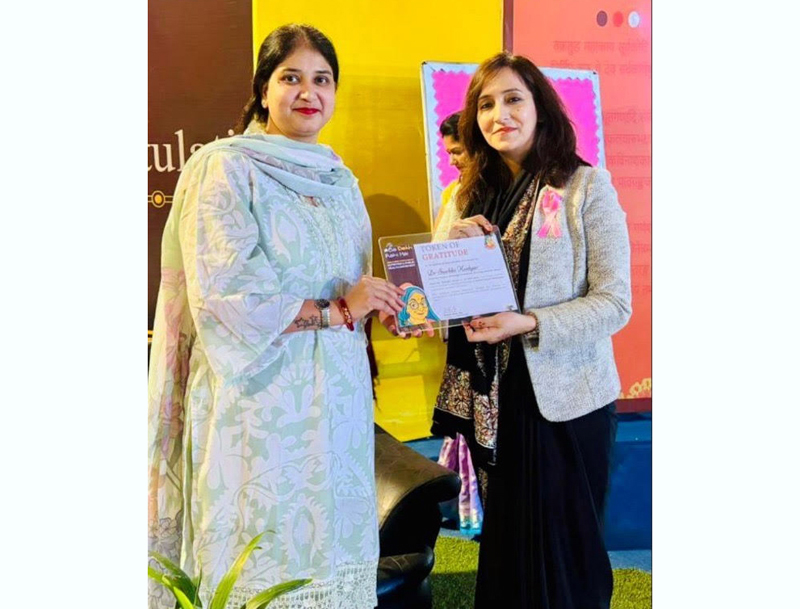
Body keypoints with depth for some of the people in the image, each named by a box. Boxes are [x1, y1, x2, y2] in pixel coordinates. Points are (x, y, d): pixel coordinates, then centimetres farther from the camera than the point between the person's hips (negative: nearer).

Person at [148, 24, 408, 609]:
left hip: (335, 400, 6)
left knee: (331, 545, 11)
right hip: (261, 397, -6)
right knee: (262, 559, 3)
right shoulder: (226, 168, -6)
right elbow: (224, 295, -16)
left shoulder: (340, 181, 14)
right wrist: (335, 309, -14)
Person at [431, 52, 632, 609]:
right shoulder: (469, 195, 8)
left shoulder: (586, 186, -8)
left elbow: (615, 302, -12)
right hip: (494, 397, 5)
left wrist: (529, 324, -25)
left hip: (565, 397, -4)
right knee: (506, 543, 19)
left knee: (562, 554, 9)